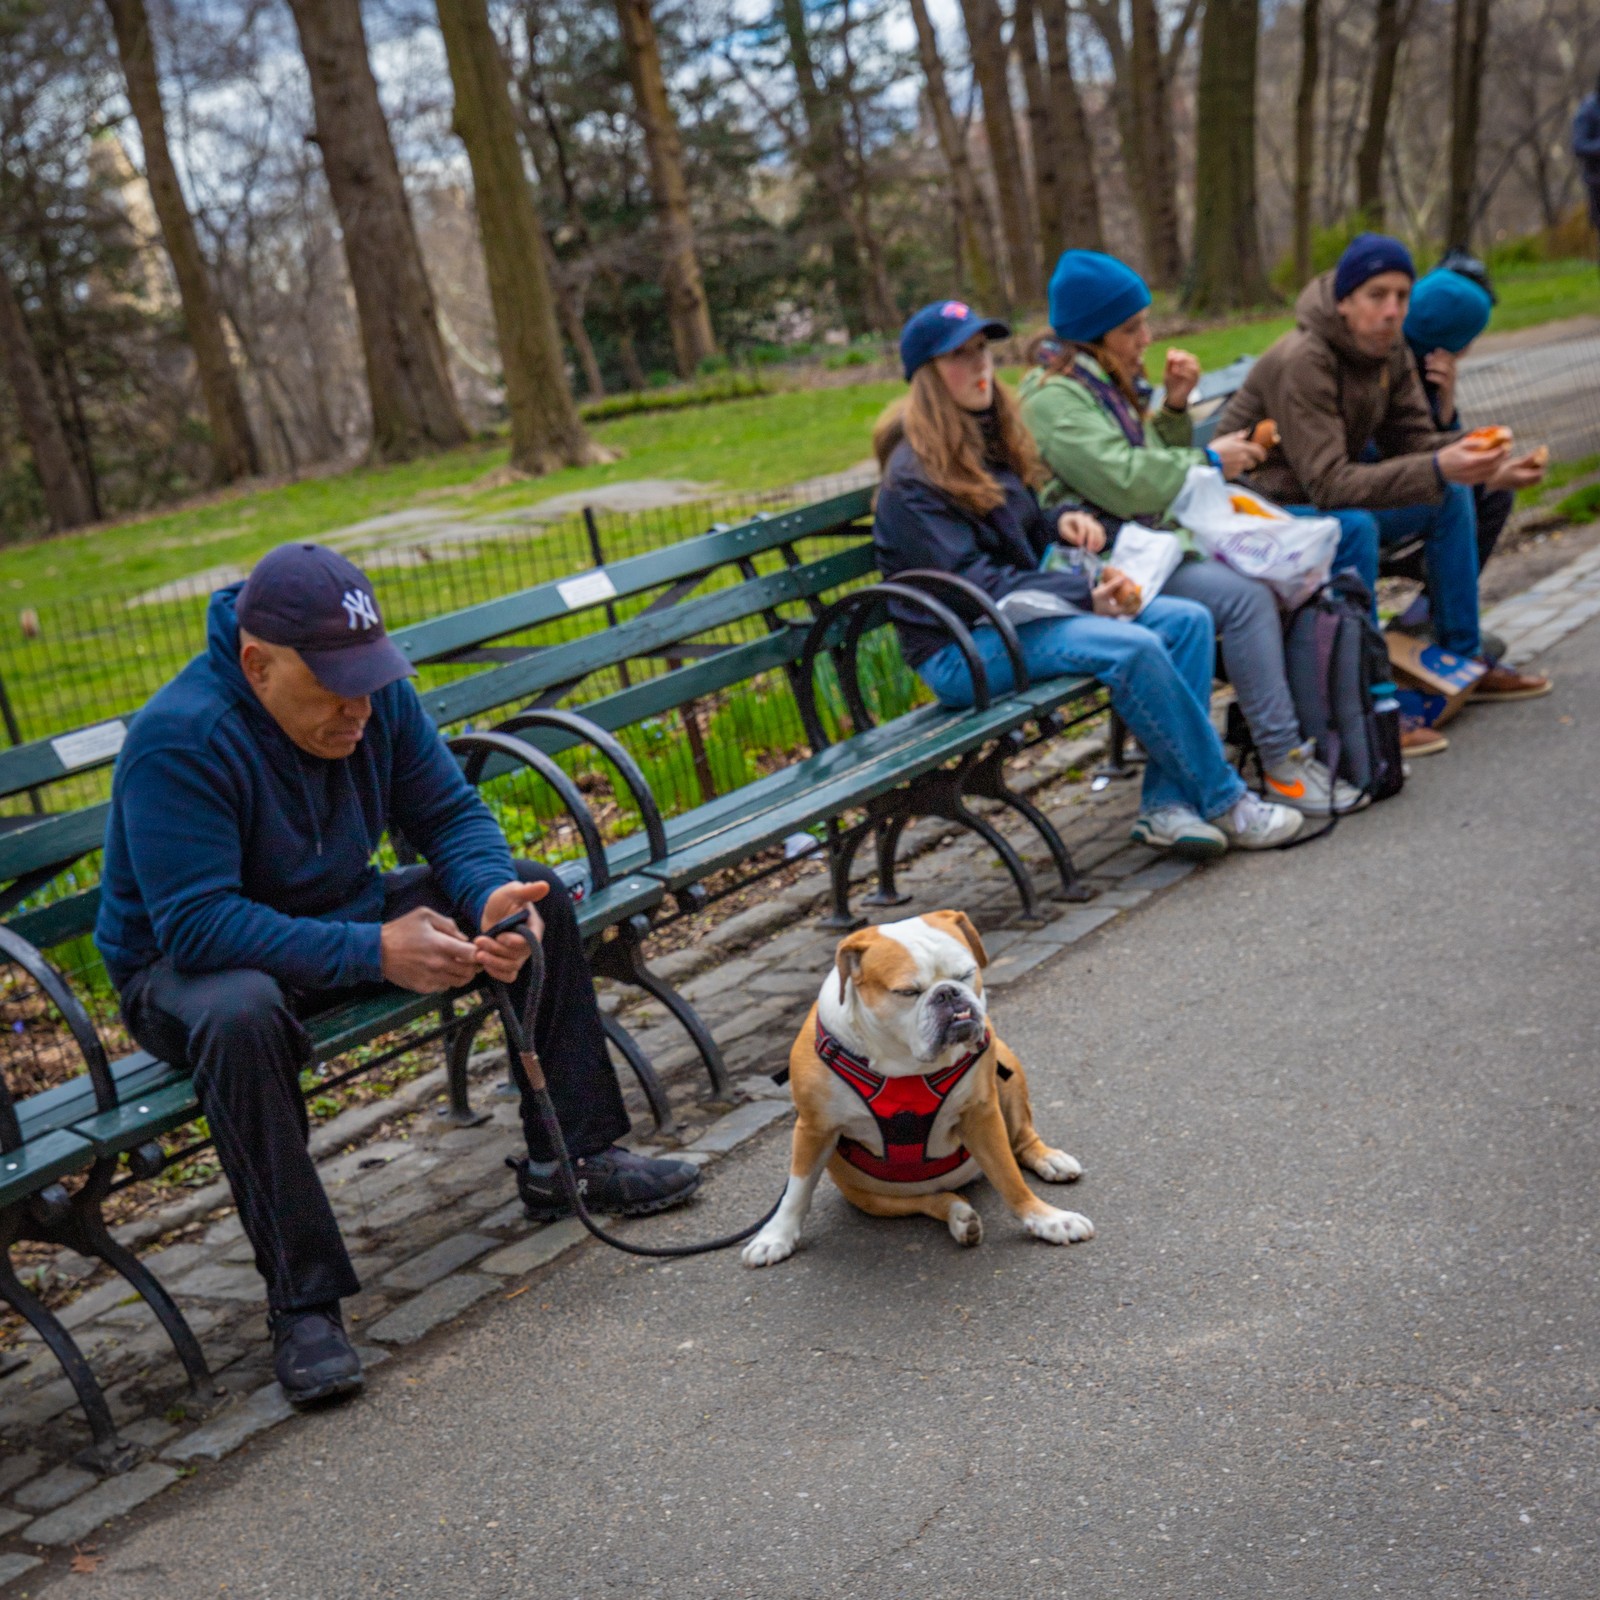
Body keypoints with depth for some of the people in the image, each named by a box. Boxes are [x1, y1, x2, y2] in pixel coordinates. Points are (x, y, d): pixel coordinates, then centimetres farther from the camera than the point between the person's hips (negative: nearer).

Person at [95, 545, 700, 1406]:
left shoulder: (377, 695, -9)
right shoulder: (178, 741, -29)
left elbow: (452, 813, -4)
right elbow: (196, 923, -34)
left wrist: (493, 898, -27)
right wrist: (373, 953, -37)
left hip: (341, 917, 7)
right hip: (186, 966, -6)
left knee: (537, 891, -5)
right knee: (242, 1013, -42)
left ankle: (571, 1159, 4)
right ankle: (301, 1302, -30)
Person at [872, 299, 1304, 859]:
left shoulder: (986, 440, 14)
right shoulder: (913, 476, -14)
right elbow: (970, 583, -19)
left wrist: (1059, 523, 2)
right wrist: (1085, 596, -21)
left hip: (1019, 609, 9)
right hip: (961, 648, -9)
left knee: (1188, 619, -8)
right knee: (1131, 647, -30)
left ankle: (1167, 805, -14)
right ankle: (1223, 804, -17)